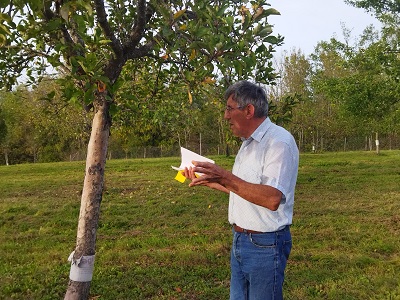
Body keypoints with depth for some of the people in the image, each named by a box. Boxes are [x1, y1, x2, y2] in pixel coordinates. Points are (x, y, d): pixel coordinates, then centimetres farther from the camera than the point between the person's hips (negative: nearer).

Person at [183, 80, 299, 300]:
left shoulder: (279, 142, -18)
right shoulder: (248, 143, 13)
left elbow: (272, 198, -29)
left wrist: (225, 177, -31)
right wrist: (208, 181, 15)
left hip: (265, 245, -9)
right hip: (240, 240, 9)